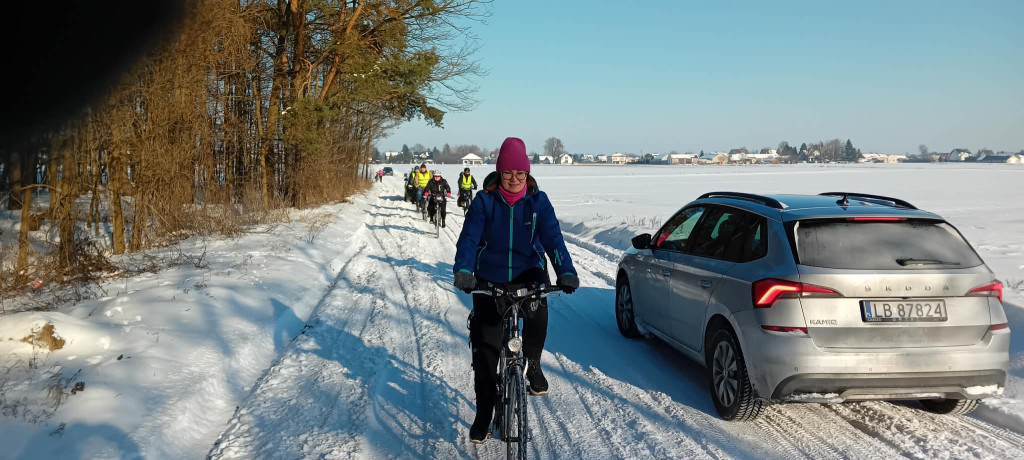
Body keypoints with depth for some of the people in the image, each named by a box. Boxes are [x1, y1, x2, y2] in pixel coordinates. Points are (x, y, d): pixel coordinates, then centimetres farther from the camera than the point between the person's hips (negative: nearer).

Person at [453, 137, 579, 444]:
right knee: (485, 349, 2)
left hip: (528, 274, 0)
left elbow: (552, 237, -14)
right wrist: (463, 271, -32)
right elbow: (469, 237, -15)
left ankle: (532, 365, -7)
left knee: (538, 305, -34)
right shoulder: (485, 201, -7)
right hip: (490, 280, 1)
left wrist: (566, 272, -29)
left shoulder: (538, 201, -5)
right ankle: (483, 413, 19)